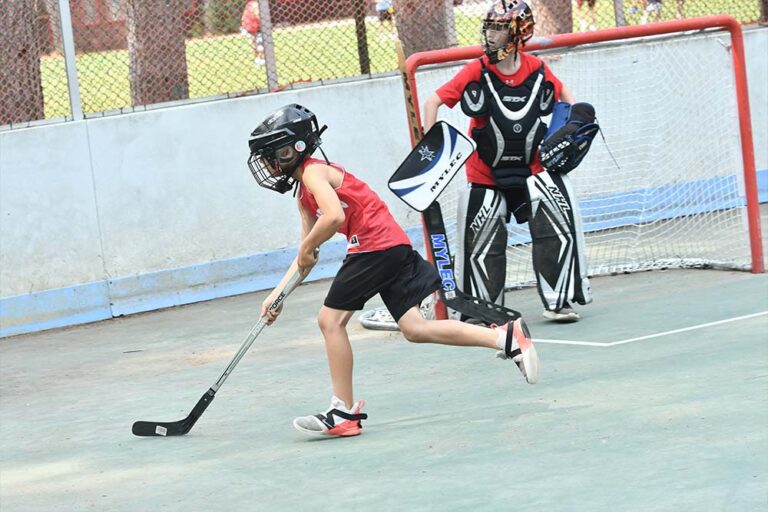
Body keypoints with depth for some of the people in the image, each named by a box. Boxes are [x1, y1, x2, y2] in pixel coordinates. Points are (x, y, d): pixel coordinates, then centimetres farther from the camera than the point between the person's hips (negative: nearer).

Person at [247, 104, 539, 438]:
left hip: (375, 245, -10)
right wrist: (278, 294, 19)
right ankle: (507, 338, -1)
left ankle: (345, 413, -2)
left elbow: (334, 216, -25)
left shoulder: (313, 172, -6)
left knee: (330, 319, -4)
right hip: (393, 247, 10)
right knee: (414, 328, 3)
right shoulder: (304, 192, 24)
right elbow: (306, 256, 25)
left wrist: (306, 248, -9)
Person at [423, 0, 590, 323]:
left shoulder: (537, 69, -5)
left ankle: (557, 302, 8)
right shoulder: (477, 71, -11)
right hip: (486, 176, -2)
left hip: (532, 171, 2)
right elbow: (434, 102, -8)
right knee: (482, 246, 1)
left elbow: (561, 92, 17)